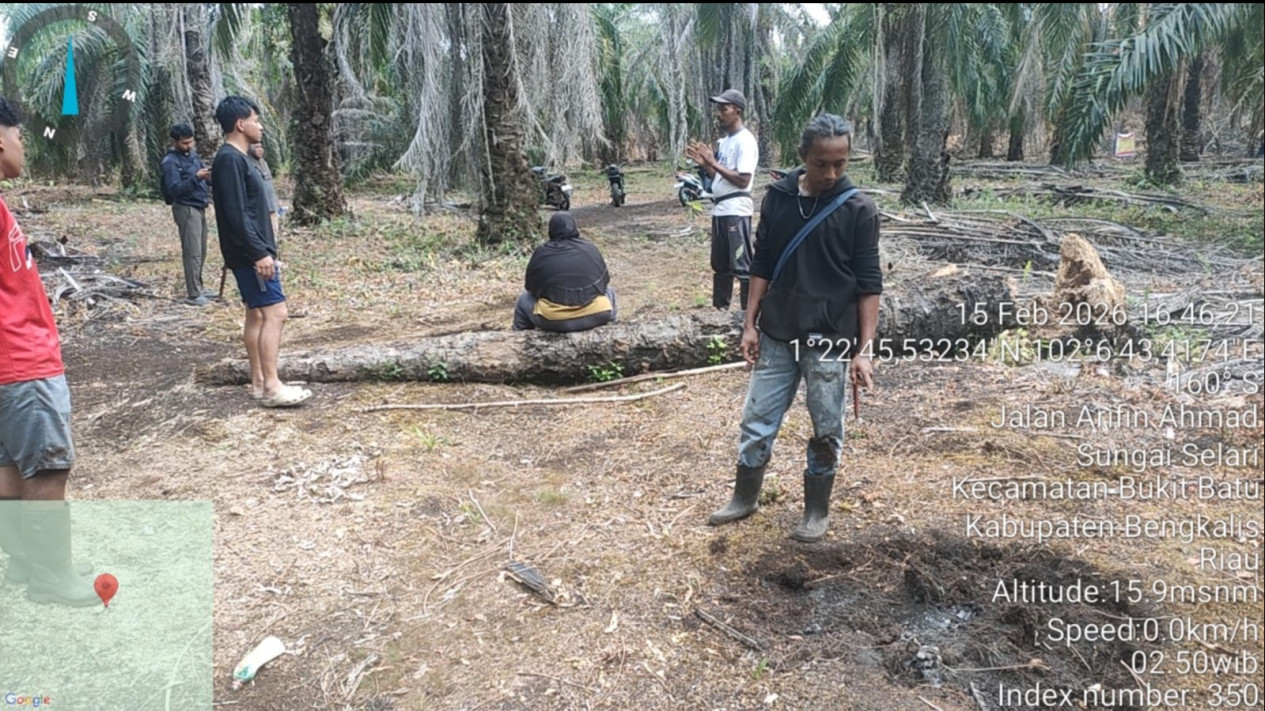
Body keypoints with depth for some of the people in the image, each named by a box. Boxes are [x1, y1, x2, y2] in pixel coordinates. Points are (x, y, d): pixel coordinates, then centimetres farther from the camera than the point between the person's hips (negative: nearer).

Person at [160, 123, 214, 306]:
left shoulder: (192, 154, 11)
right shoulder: (170, 162, -14)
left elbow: (200, 177, 21)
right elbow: (175, 189, -21)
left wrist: (207, 174, -1)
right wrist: (196, 177, -30)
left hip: (199, 207, 8)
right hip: (186, 209, -8)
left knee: (201, 252, 13)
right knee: (193, 253, -9)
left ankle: (198, 288, 23)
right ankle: (193, 294, -5)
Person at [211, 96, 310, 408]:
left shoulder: (240, 158, 16)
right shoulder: (229, 159, -16)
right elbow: (235, 214, -22)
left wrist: (266, 250, 22)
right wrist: (259, 253, -23)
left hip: (254, 252, 11)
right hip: (249, 254, -11)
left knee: (257, 314, 11)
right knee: (274, 313, -12)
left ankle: (259, 382, 17)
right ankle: (271, 386, -10)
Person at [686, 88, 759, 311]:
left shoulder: (745, 141, -12)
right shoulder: (725, 140, 17)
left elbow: (742, 180, -19)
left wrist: (713, 162, -16)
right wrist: (704, 163, 6)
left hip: (736, 211, -10)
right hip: (719, 209, 10)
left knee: (741, 265, -7)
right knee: (720, 264, 16)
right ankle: (719, 308, 26)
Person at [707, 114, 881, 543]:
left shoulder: (858, 209, -8)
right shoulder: (778, 198, 0)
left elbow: (868, 283, -7)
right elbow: (762, 266, 7)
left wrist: (864, 349, -12)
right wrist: (750, 324, 3)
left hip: (830, 341, -3)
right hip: (776, 335, 3)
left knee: (826, 431, 9)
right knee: (757, 421, 12)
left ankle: (817, 511, 27)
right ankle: (745, 498, 32)